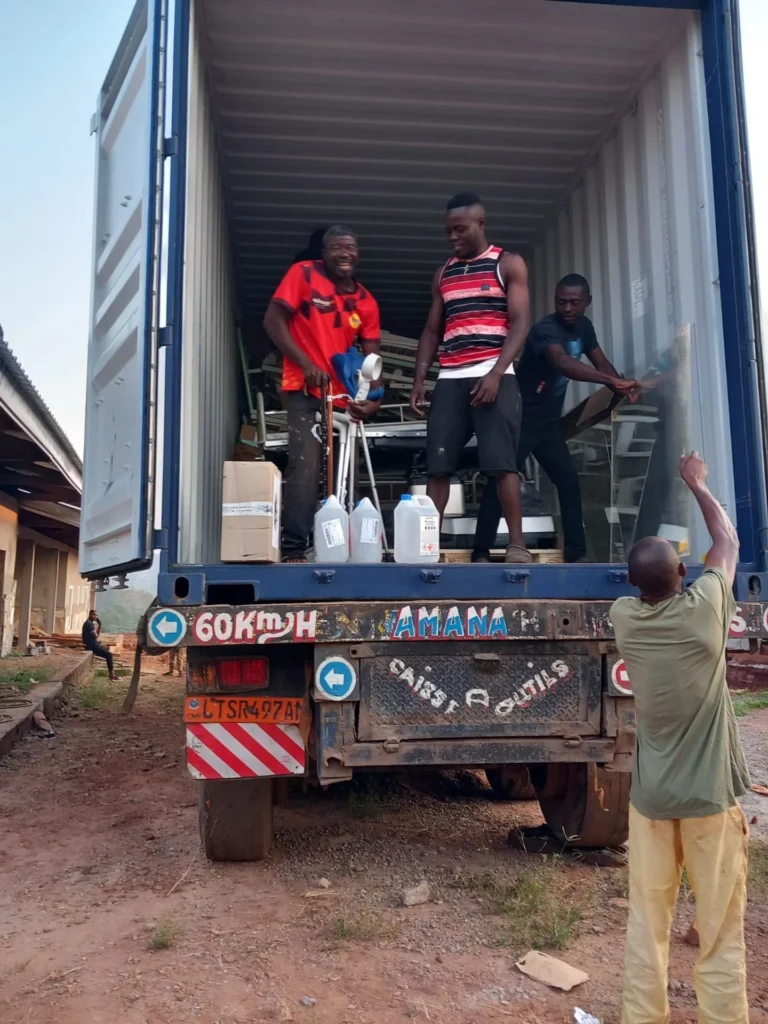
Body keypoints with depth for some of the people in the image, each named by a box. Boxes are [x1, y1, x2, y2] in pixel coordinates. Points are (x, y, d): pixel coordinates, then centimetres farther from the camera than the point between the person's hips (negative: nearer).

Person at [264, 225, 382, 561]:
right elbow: (273, 320, -7)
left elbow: (371, 358, 5)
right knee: (305, 466, -19)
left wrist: (373, 398, -13)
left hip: (345, 395, 6)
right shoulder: (303, 274, -2)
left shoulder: (367, 302, 9)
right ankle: (293, 549, -16)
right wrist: (305, 363, -17)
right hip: (305, 389, -6)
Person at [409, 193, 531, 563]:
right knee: (437, 464, -2)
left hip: (493, 375, -4)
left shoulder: (509, 264, 7)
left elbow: (518, 323, -3)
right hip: (449, 378, 4)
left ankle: (516, 543, -8)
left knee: (500, 461, -12)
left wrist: (496, 373, -16)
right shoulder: (443, 274, 20)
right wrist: (419, 378, 6)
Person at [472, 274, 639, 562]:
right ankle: (481, 552, -4)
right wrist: (612, 381, -52)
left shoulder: (583, 326, 6)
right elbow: (563, 363, -41)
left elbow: (601, 362, 8)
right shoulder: (545, 329, -22)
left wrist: (622, 387, -14)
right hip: (520, 418, -8)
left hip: (549, 421, 8)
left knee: (569, 482, 2)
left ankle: (576, 554, 7)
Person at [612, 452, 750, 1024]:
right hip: (711, 796, -2)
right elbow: (728, 541, 7)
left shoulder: (624, 618, -6)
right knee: (721, 933, 8)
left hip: (651, 797, 3)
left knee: (647, 928, 12)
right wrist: (697, 483, 19)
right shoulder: (704, 608, -12)